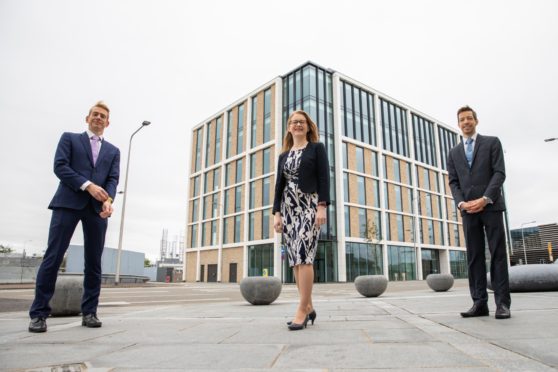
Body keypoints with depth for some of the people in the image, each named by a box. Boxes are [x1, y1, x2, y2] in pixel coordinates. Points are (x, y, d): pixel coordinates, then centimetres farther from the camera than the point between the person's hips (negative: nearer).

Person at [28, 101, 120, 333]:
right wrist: (88, 185, -13)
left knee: (94, 261, 2)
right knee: (53, 257, -6)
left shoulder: (113, 151, 21)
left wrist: (108, 200, -13)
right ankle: (39, 313, 1)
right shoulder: (69, 138, 14)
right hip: (68, 202, -2)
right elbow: (60, 166, -1)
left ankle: (89, 312, 8)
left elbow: (113, 179, 8)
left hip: (97, 207, 3)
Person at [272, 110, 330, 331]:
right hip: (288, 207, 5)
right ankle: (308, 308, 11)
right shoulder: (283, 155, 20)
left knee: (304, 256, -14)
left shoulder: (317, 148, 9)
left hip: (309, 205, -5)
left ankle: (302, 310, -10)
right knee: (295, 259, 2)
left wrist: (322, 206, -15)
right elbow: (279, 185, 15)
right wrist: (277, 213, 4)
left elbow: (324, 178, -3)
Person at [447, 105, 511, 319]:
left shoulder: (492, 142, 8)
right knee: (474, 256, 0)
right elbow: (453, 182, 9)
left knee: (497, 254, -4)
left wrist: (484, 199, -15)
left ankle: (502, 303, -1)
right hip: (468, 210, 3)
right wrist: (461, 203, -9)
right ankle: (479, 303, 1)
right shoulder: (454, 153, 18)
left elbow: (499, 172, -3)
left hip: (491, 206, -3)